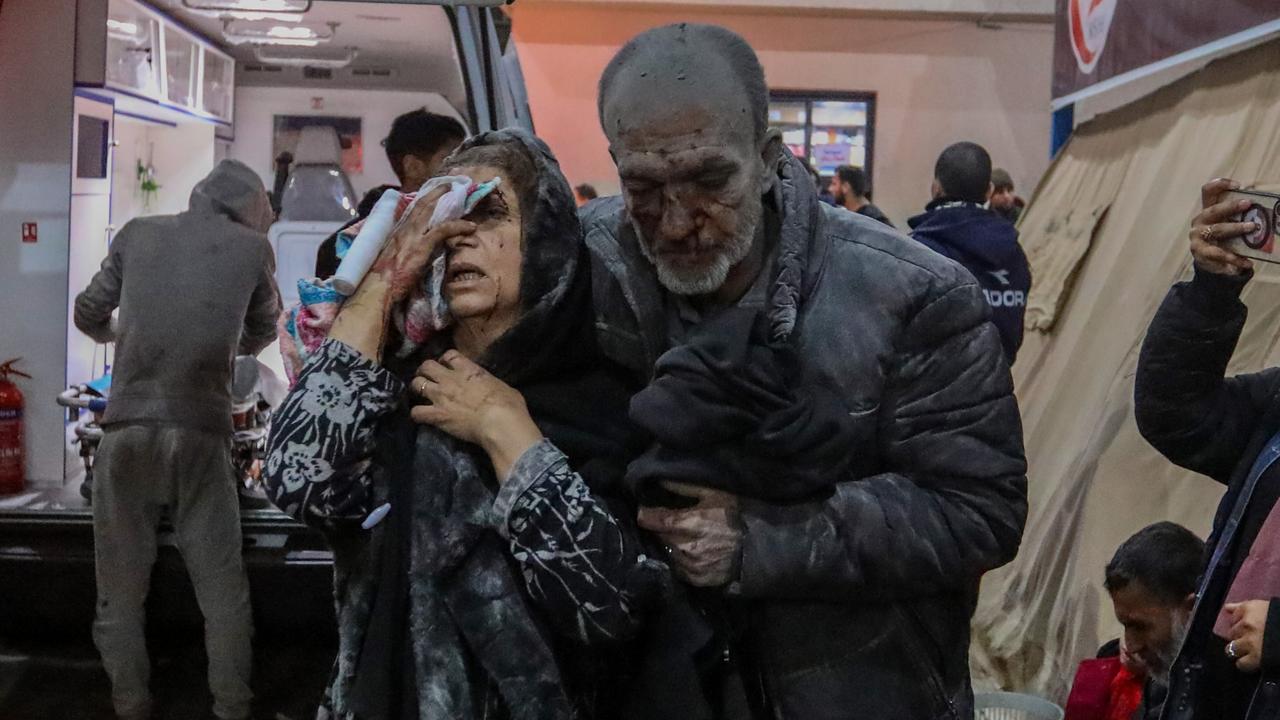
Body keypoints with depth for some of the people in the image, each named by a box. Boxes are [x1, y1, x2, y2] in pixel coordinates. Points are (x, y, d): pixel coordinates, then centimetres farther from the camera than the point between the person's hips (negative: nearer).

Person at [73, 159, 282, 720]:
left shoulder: (137, 234, 12)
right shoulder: (253, 247, 9)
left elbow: (89, 316, 24)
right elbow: (264, 332, 25)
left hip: (127, 429, 1)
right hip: (201, 434, -1)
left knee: (120, 589, 9)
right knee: (222, 589, 7)